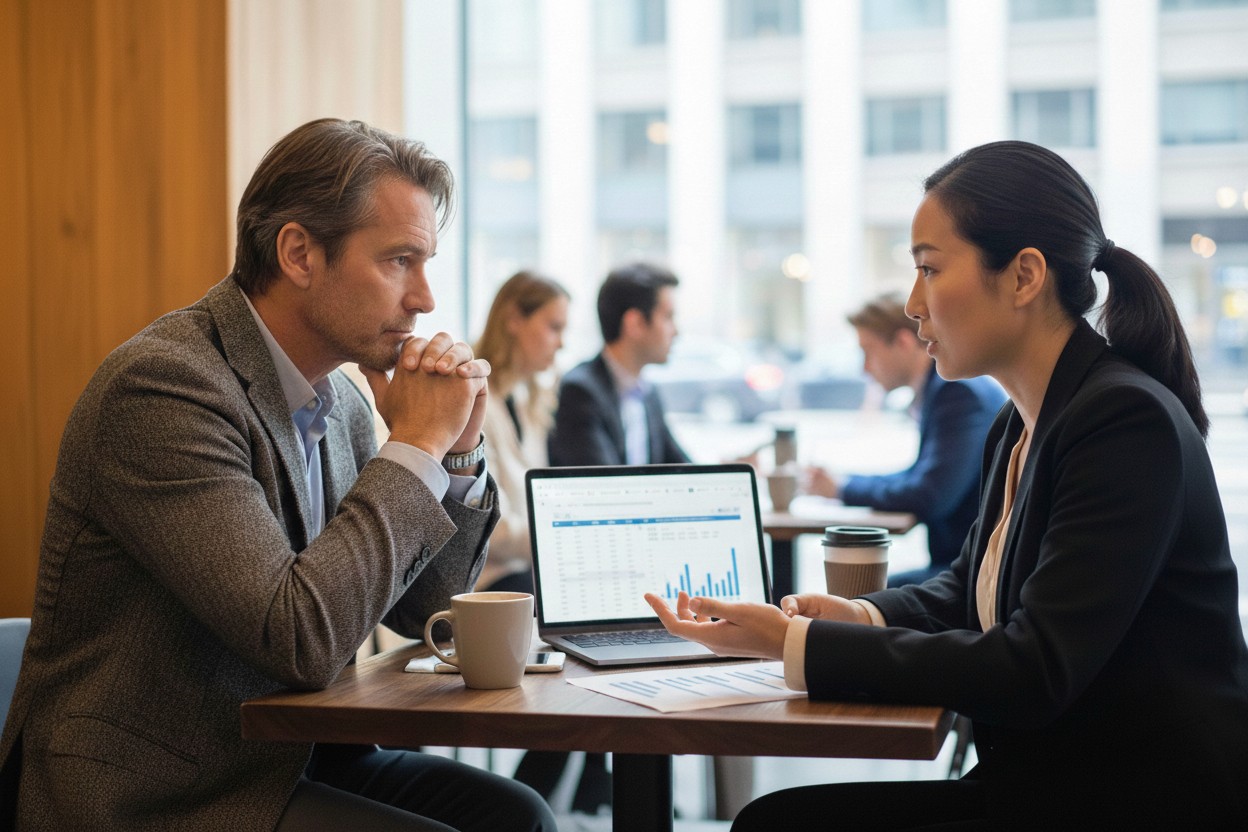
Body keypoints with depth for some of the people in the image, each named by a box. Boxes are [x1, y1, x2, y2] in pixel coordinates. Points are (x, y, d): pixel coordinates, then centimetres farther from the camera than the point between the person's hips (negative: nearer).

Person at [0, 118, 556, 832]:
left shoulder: (340, 399, 6)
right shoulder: (162, 385, -20)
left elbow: (422, 611, 13)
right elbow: (302, 640, -27)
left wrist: (457, 453, -2)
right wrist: (415, 446, -18)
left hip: (284, 759, 8)